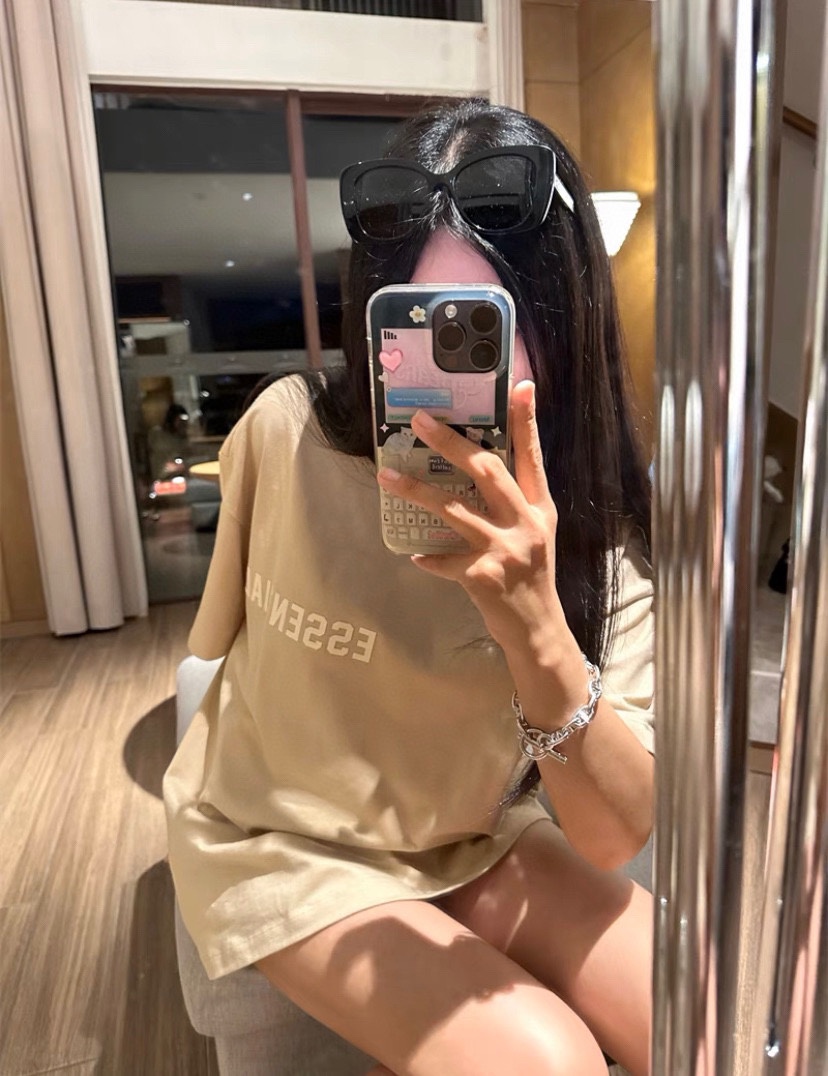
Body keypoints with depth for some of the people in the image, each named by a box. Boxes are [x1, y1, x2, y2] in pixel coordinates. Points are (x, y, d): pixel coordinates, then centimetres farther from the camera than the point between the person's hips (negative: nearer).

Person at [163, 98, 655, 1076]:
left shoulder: (595, 519, -16)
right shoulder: (286, 433, -19)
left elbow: (613, 839, -24)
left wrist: (534, 626, -40)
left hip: (476, 842, 3)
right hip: (276, 842, -2)